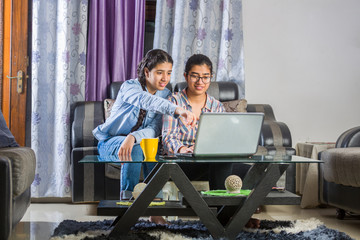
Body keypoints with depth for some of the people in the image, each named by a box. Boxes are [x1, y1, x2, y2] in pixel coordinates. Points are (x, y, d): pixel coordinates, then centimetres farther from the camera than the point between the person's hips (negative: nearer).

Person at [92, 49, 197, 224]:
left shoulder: (165, 95, -4)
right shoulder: (130, 87, -18)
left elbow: (154, 130, -17)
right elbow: (146, 100, -44)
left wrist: (133, 137, -40)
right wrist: (177, 110, -62)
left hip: (140, 141, 3)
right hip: (109, 142, -3)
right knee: (135, 149, -36)